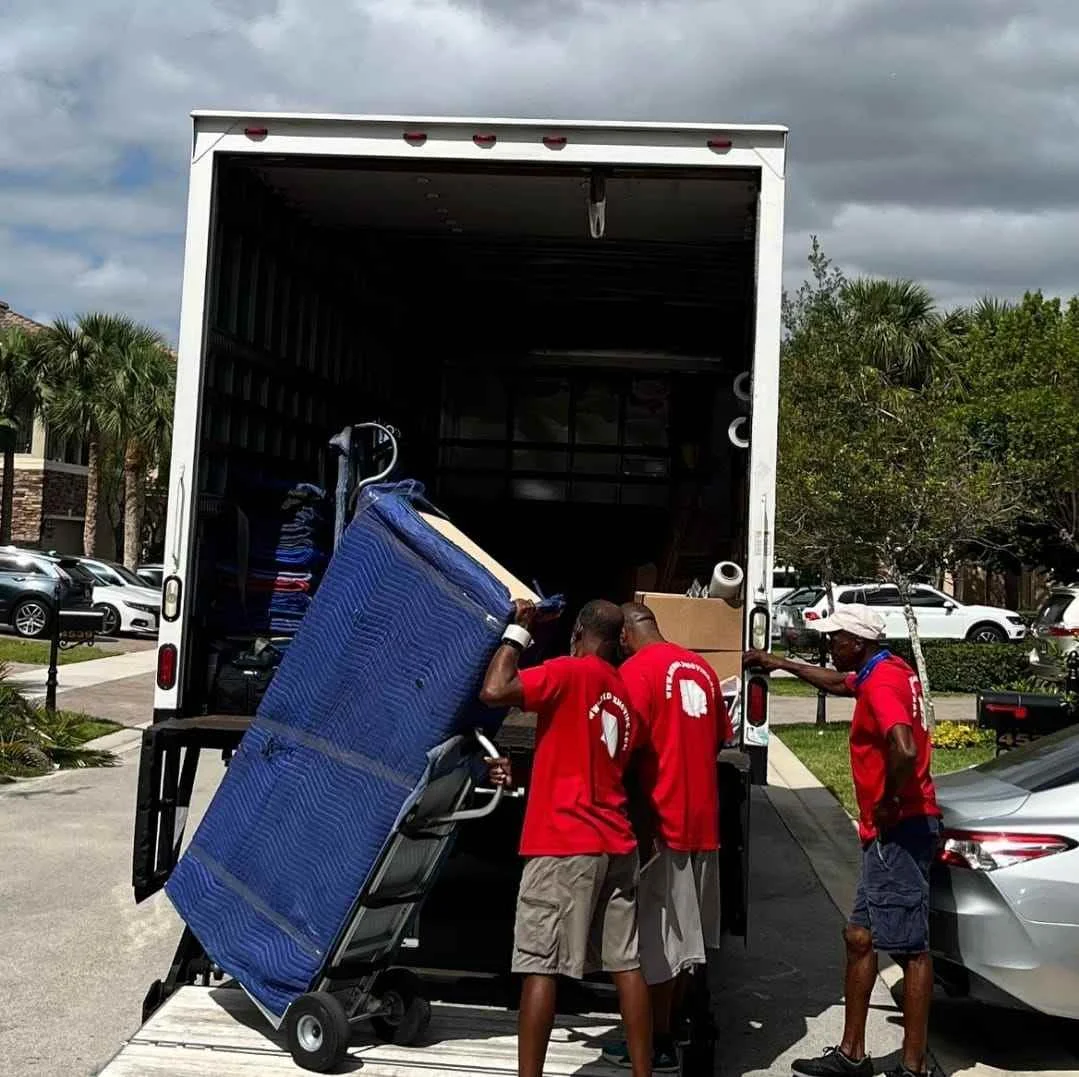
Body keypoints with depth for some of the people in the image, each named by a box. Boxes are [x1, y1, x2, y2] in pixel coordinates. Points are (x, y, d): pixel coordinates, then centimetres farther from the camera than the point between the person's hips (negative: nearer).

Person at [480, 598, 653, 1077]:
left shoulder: (570, 672, -8)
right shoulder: (627, 698, 15)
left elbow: (494, 692, -19)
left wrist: (517, 631, -7)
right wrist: (523, 774, 26)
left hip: (564, 845, -7)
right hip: (616, 845, 7)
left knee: (540, 966, -2)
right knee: (626, 963, 10)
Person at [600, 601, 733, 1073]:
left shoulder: (636, 669, -11)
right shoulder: (701, 668, 12)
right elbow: (719, 739, 19)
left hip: (661, 820, -8)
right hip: (701, 819, 8)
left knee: (658, 938, 1)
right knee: (682, 935, 16)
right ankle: (668, 1029, 26)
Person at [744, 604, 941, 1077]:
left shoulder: (881, 682, -17)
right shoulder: (887, 671, 14)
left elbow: (905, 750, -34)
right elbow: (839, 683, 36)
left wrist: (890, 802, -19)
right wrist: (780, 663, 40)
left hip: (899, 830, -11)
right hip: (889, 832, 11)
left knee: (911, 948, -5)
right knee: (860, 937, 14)